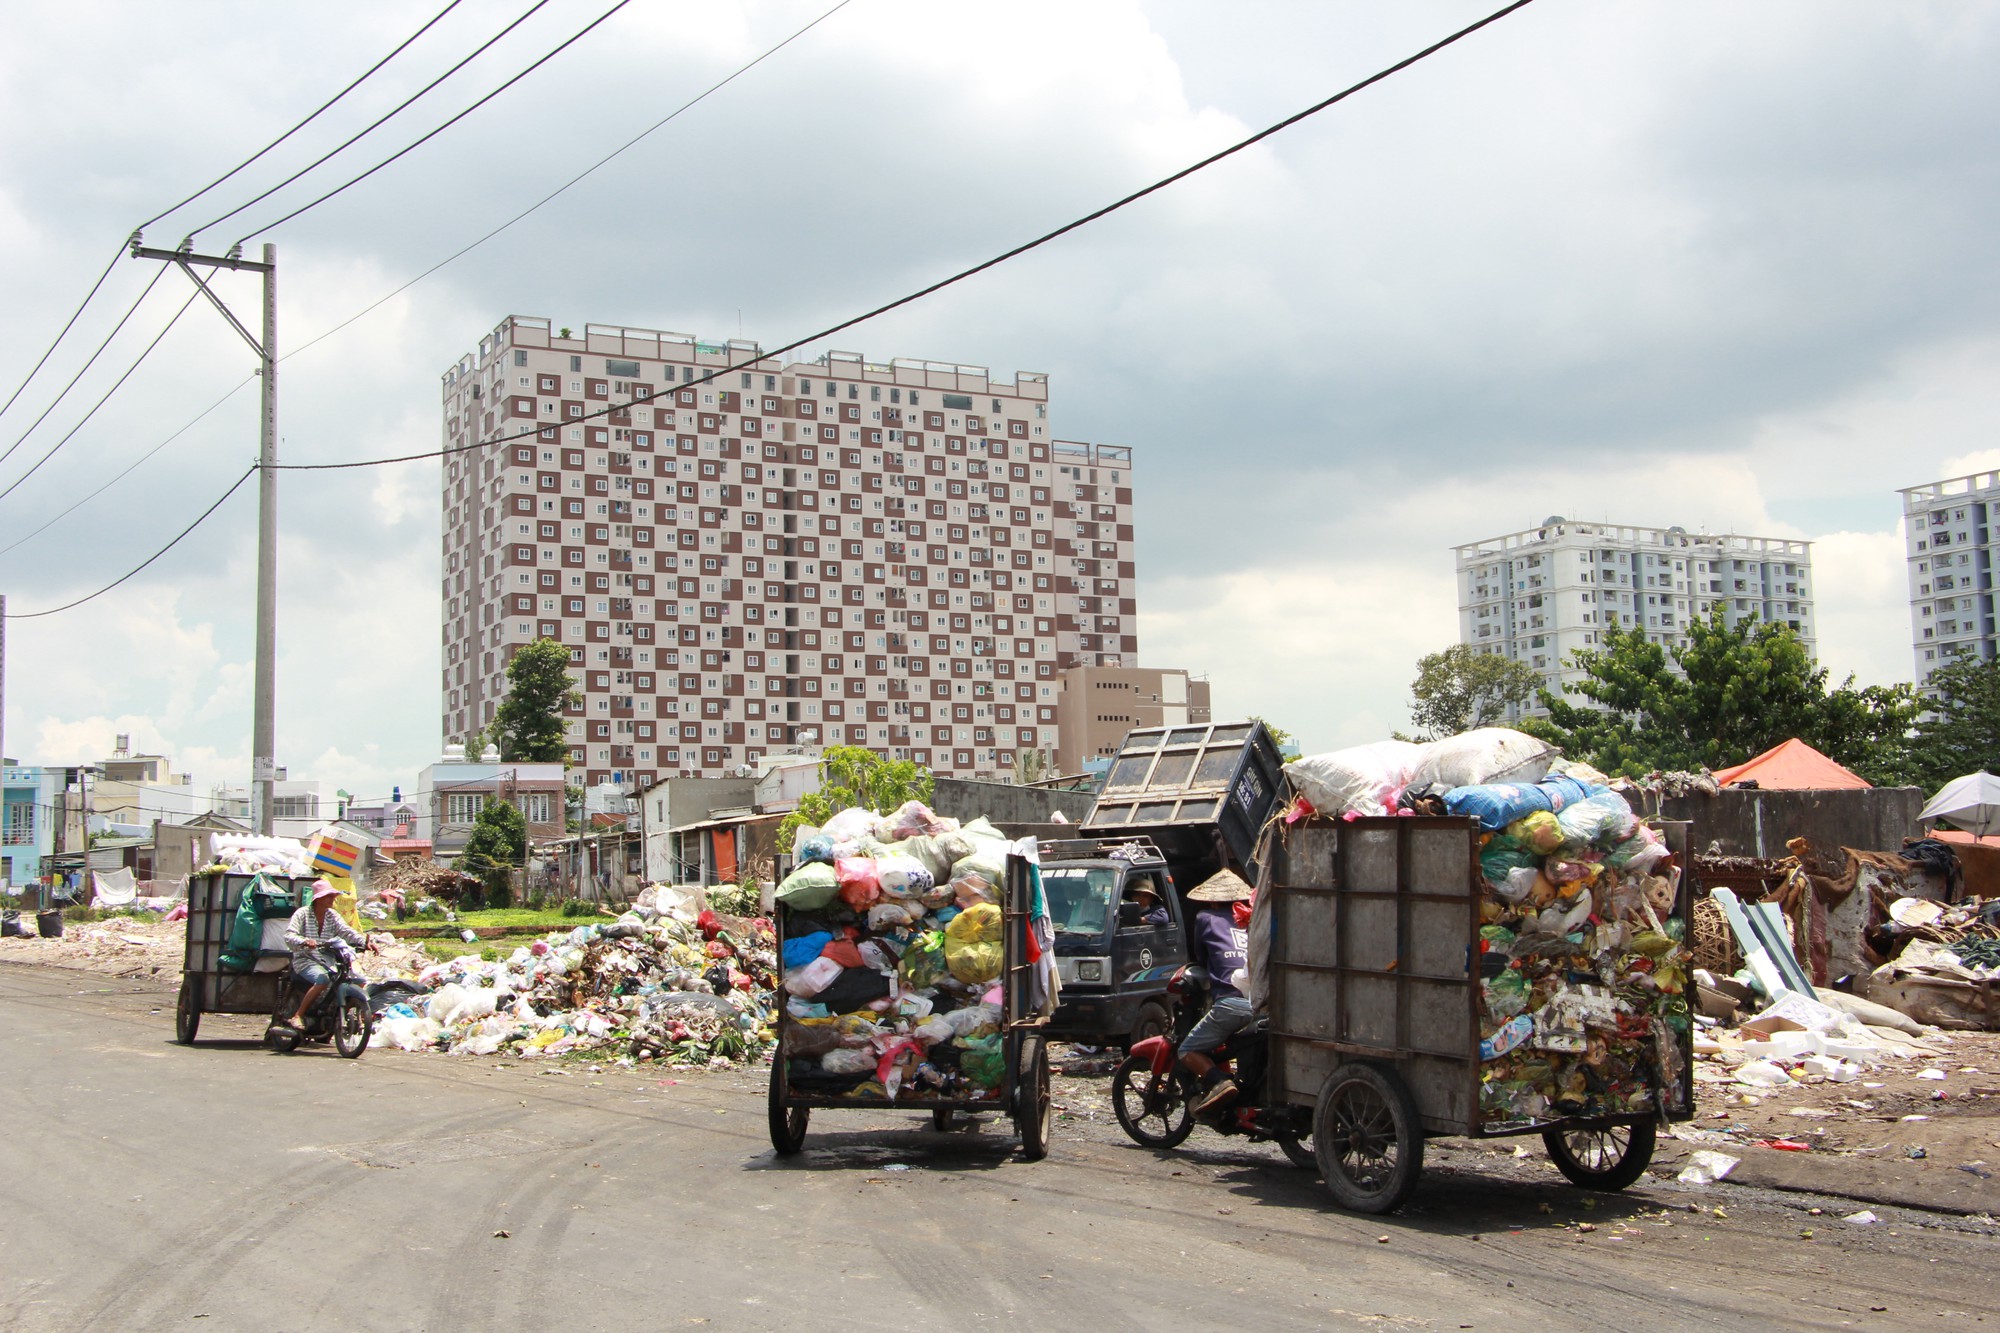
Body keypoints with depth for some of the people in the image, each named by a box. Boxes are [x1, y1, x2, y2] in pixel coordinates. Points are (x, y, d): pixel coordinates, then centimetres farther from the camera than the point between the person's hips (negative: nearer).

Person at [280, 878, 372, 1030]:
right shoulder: (302, 914, -2)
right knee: (323, 979, -36)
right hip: (306, 960, -6)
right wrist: (303, 941, -36)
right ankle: (297, 1016, -28)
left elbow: (346, 932, 0)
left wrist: (364, 942, -18)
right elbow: (289, 936, -14)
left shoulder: (333, 916, 13)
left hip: (329, 961, 6)